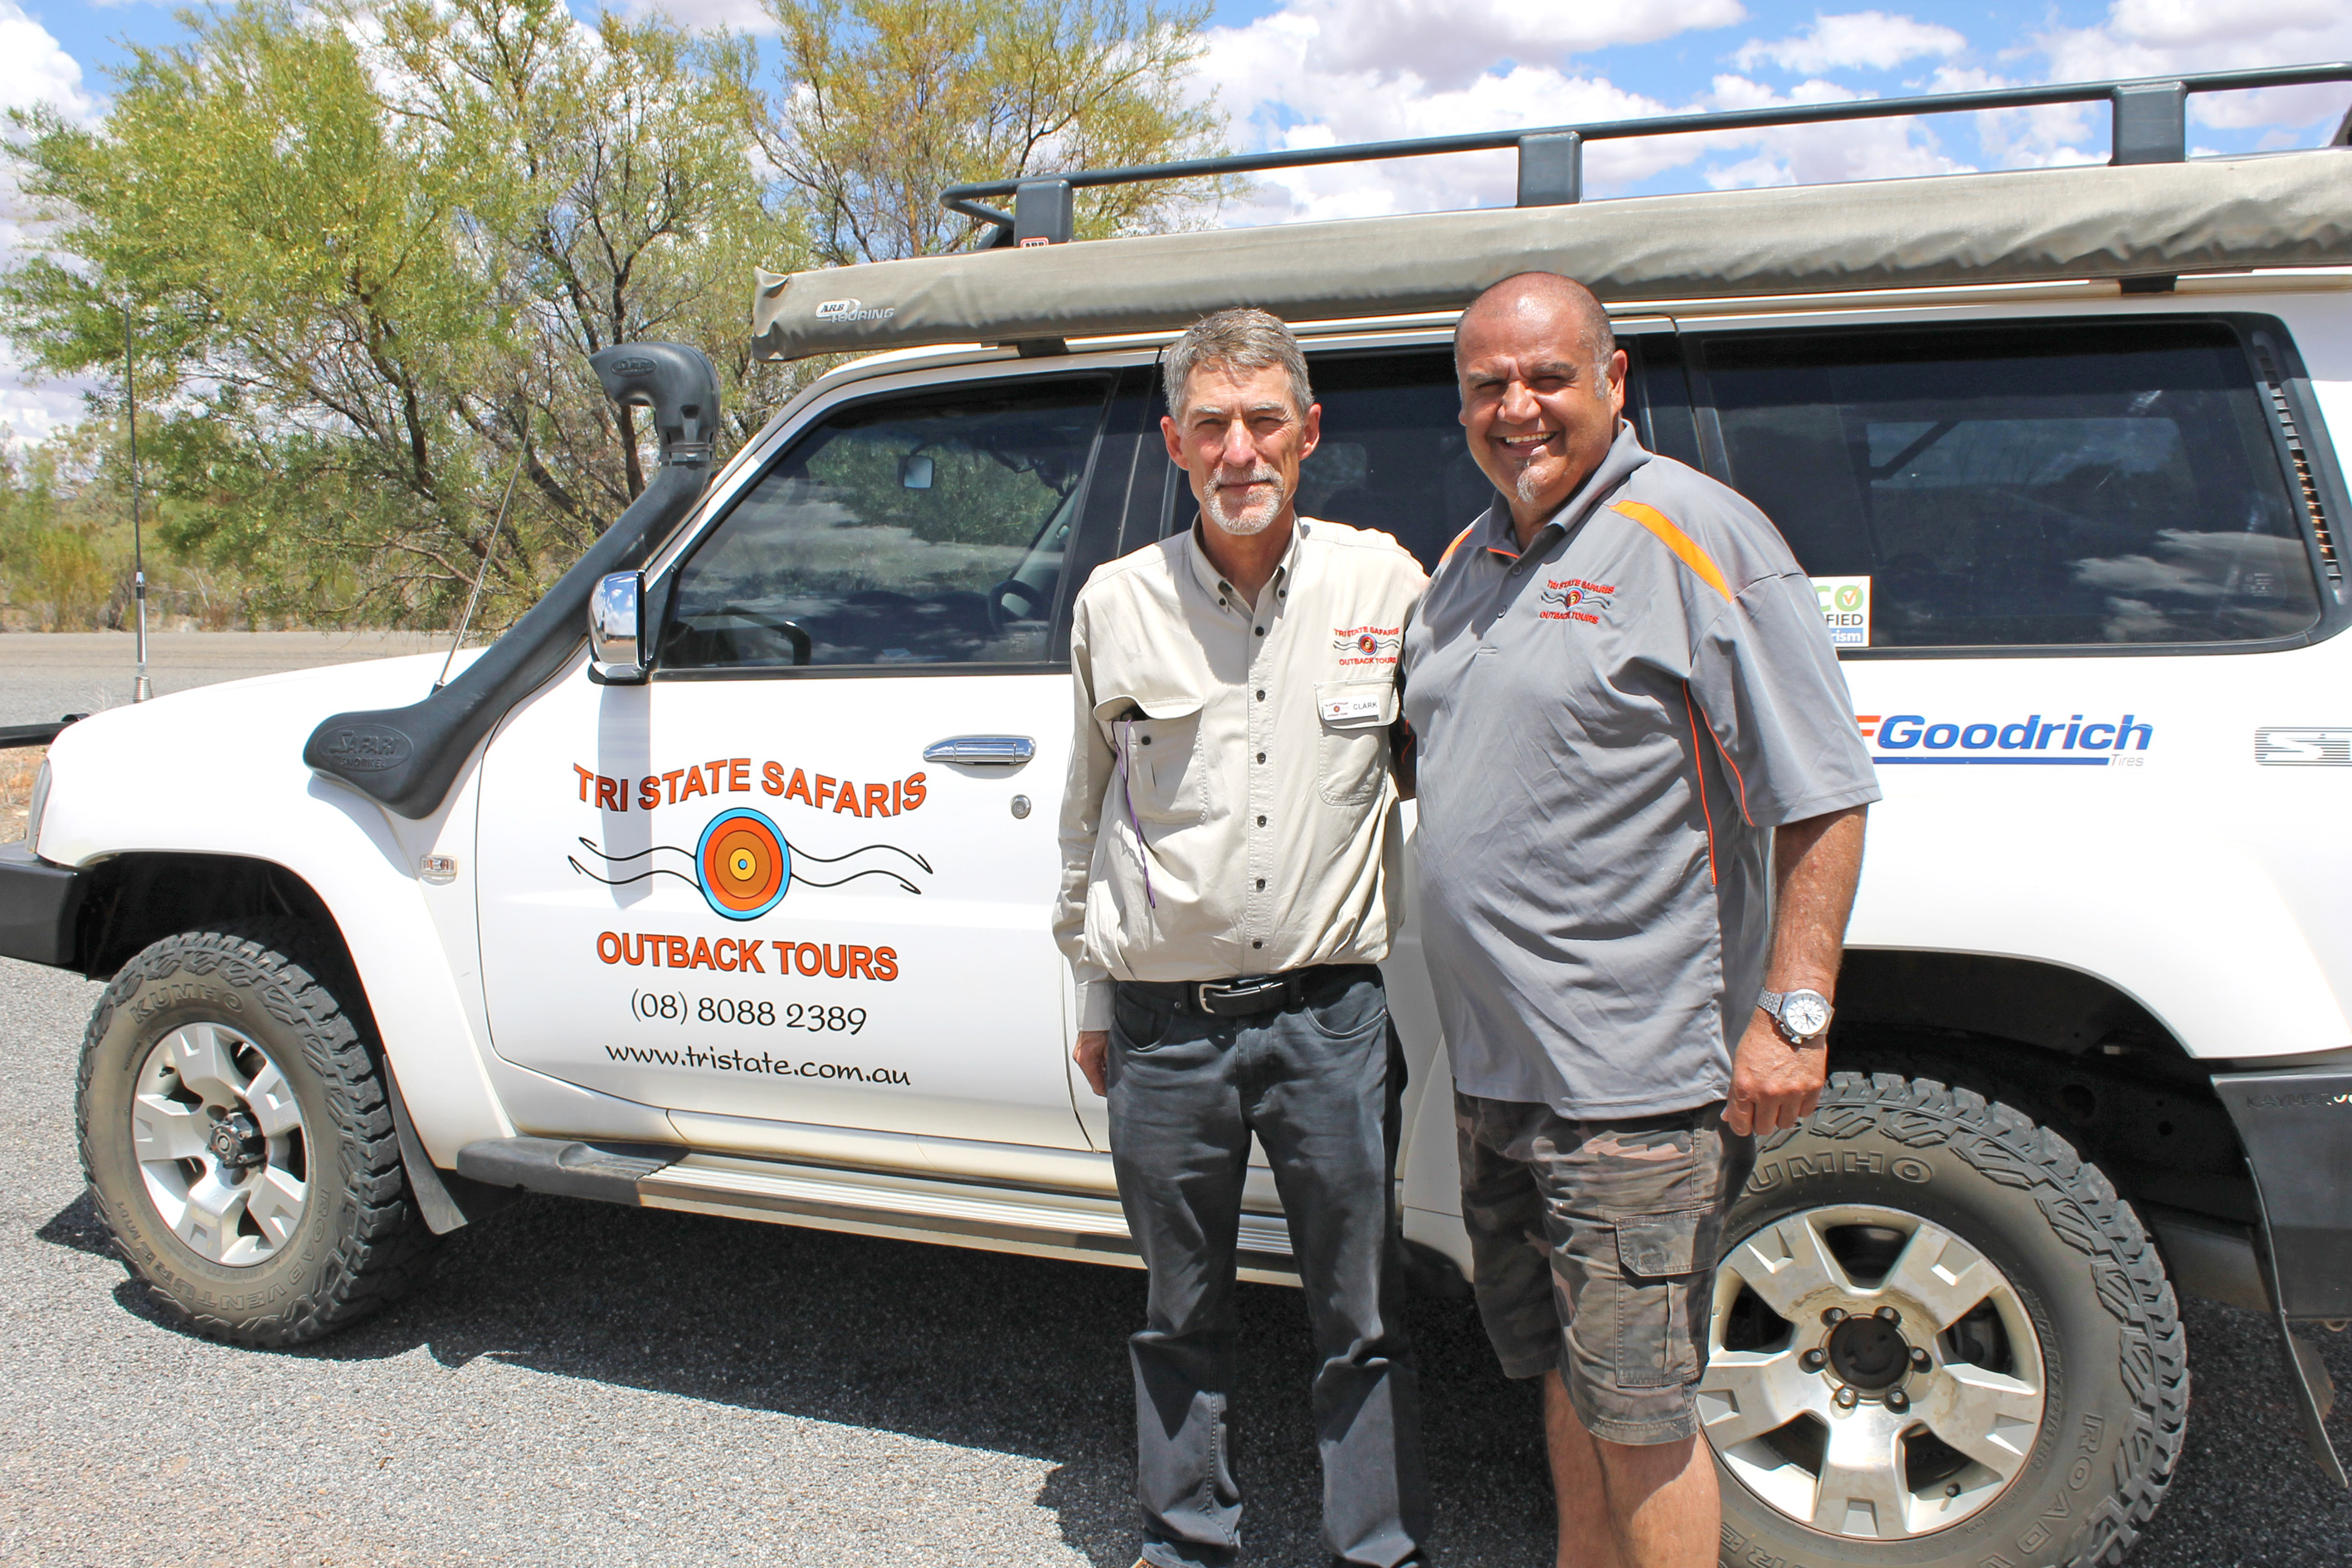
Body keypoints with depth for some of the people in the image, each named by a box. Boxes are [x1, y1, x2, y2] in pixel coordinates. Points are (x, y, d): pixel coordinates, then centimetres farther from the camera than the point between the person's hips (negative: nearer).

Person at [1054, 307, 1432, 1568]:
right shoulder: (1117, 604, 1)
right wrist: (1092, 996, 14)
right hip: (1166, 1025, 1)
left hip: (1333, 1017, -1)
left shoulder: (1385, 584, -2)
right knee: (1179, 1313, 16)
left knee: (1361, 1317, 10)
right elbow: (1087, 815, 11)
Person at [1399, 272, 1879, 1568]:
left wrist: (1793, 1010, -18)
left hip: (1635, 1077, -8)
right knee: (1563, 1379, 21)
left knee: (1635, 1407, 1)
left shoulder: (1695, 534, -10)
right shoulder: (1466, 559, 13)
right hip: (1493, 1068, 8)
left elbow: (1822, 793, -12)